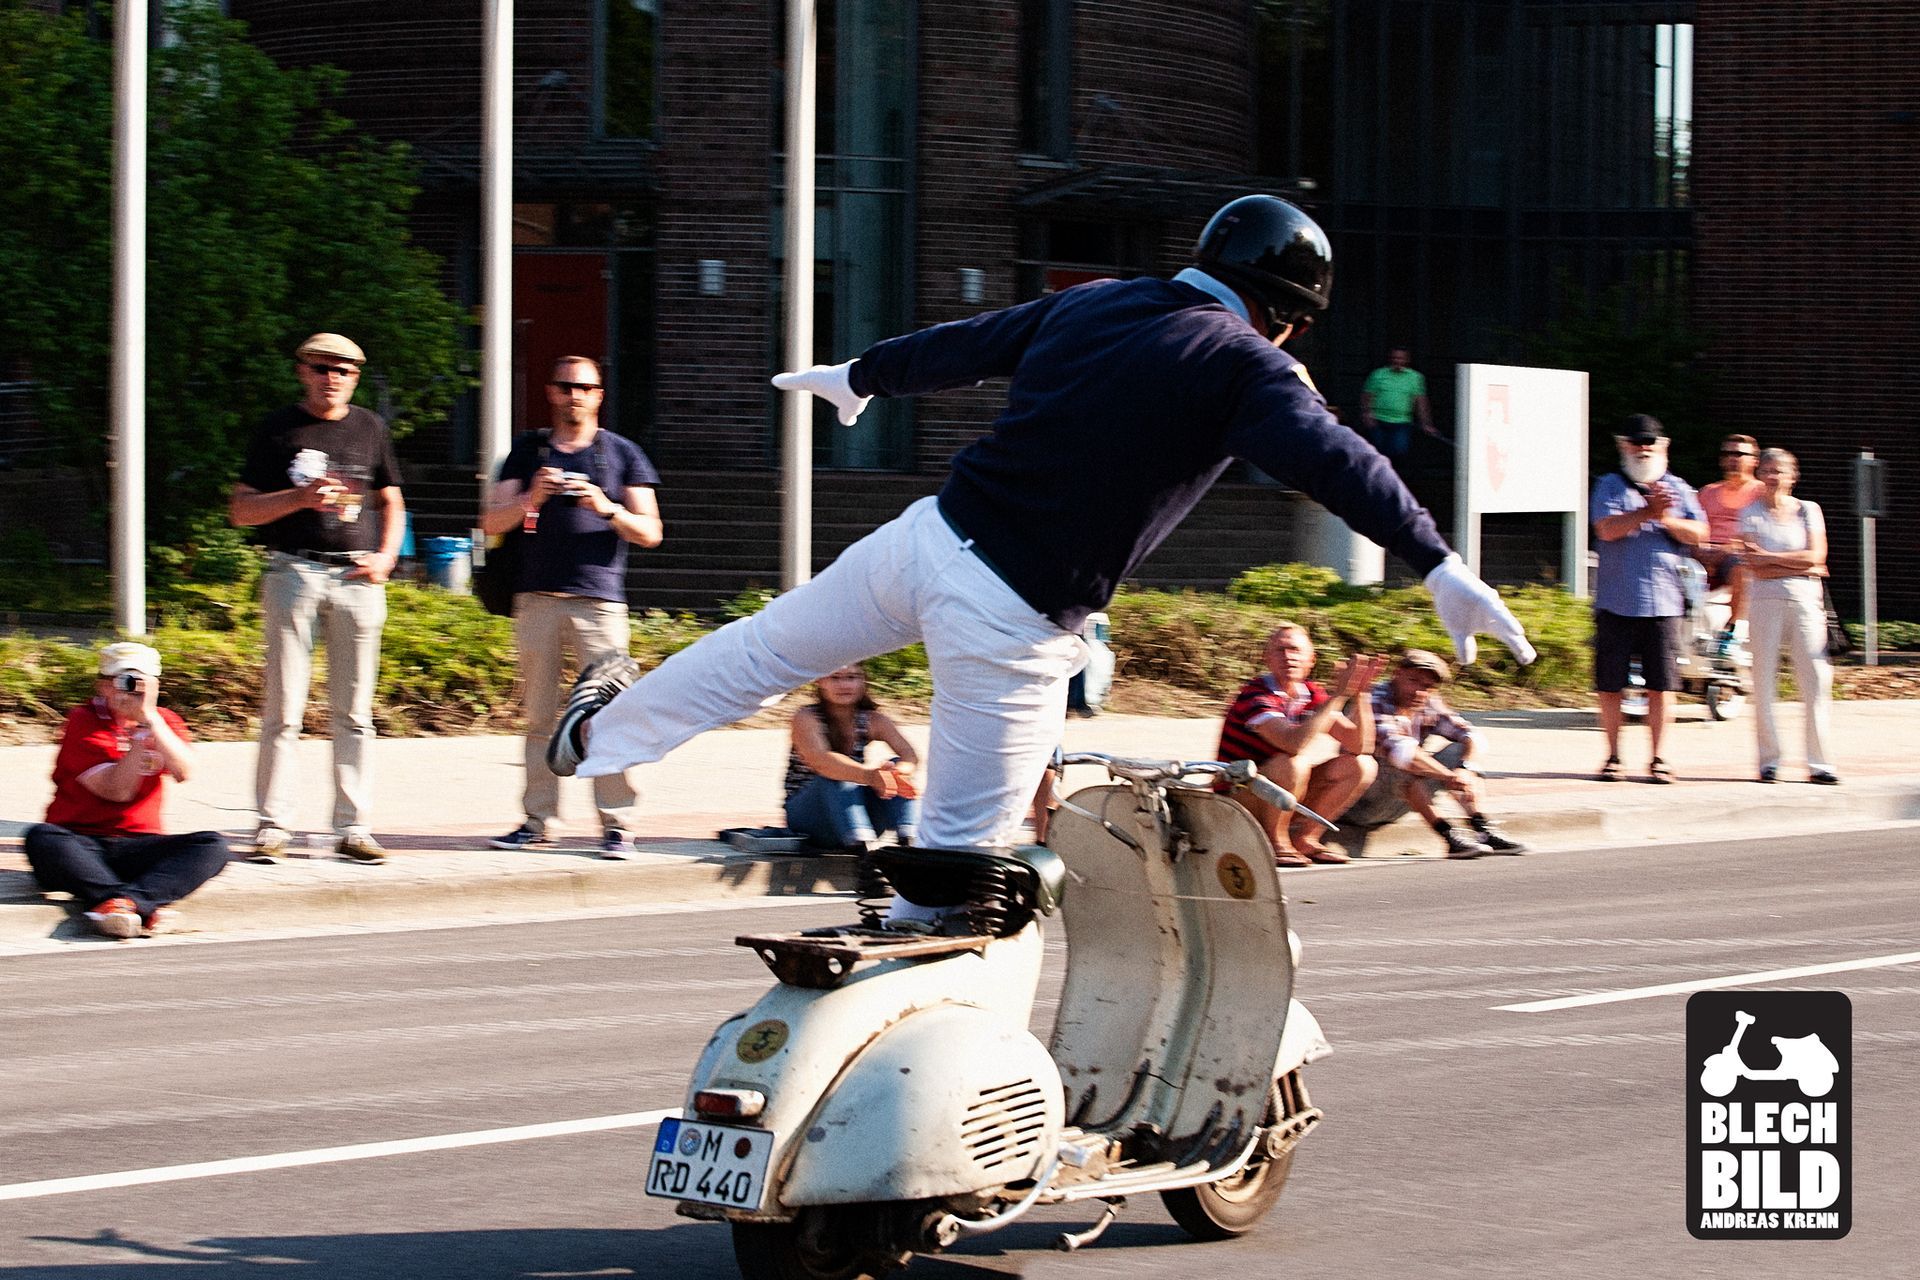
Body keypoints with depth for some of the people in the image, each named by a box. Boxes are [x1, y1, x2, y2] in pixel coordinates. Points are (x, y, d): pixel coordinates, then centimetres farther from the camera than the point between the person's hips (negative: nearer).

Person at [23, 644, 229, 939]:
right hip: (82, 844, -3)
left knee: (213, 846, -21)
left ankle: (128, 900, -45)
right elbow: (117, 790, -13)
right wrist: (140, 731, -14)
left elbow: (183, 771, -11)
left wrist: (149, 719, -17)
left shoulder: (164, 721, 11)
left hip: (137, 846, 3)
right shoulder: (84, 721, -1)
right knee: (41, 838, -35)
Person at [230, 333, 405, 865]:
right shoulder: (279, 429, 5)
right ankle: (273, 825, -1)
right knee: (284, 708, -6)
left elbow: (390, 501, 21)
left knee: (354, 711, 3)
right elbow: (241, 510, 2)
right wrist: (300, 497, -14)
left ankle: (353, 827, 5)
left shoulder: (369, 428, 14)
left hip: (358, 577, 3)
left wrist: (385, 557, 3)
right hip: (295, 573, -3)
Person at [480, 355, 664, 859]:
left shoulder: (621, 453, 11)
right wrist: (532, 498, -9)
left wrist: (607, 508, -10)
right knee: (540, 717, 3)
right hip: (537, 599, 2)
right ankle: (538, 822, 7)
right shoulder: (528, 451, 16)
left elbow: (649, 533, 7)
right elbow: (492, 523, 9)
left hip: (599, 600, -2)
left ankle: (616, 825, -8)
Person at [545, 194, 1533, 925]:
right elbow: (1332, 460, -22)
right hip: (1014, 623, -7)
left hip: (930, 535, 7)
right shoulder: (1244, 367, -7)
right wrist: (1438, 565, -30)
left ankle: (596, 731, 43)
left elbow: (962, 346, 26)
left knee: (765, 648, 27)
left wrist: (858, 376, 43)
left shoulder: (1088, 306, 12)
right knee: (961, 845, 1)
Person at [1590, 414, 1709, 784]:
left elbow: (1699, 534, 2)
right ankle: (1613, 756, 12)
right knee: (1610, 685, 2)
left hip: (1663, 603, 1)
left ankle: (1657, 758, 10)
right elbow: (1606, 529, -12)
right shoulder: (1610, 486, 5)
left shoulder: (1678, 489, 12)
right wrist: (1648, 512, -21)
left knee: (1660, 685, 1)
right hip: (1616, 602, -1)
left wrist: (1667, 519, -13)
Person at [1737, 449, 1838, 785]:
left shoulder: (1808, 510, 10)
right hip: (1765, 600, -1)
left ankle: (1818, 762, -4)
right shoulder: (1751, 514, 5)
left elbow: (1815, 556, -3)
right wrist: (1799, 566, -8)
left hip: (1805, 598, 1)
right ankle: (1769, 760, 4)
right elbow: (1756, 569, -6)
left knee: (1816, 681, -6)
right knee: (1764, 680, -3)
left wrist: (1770, 558, -7)